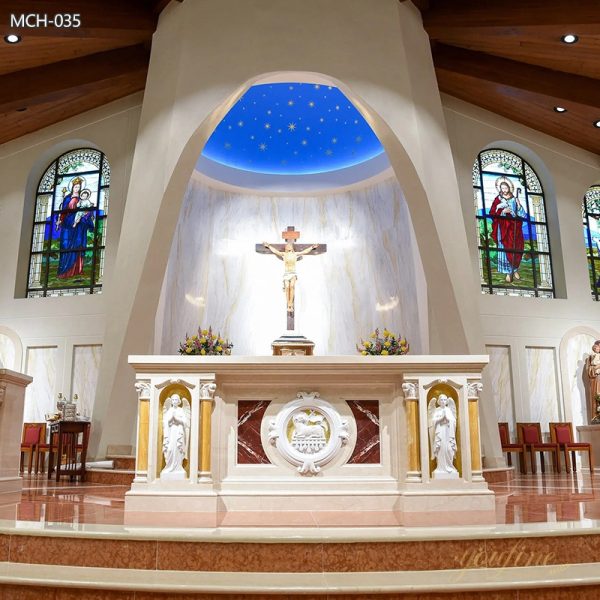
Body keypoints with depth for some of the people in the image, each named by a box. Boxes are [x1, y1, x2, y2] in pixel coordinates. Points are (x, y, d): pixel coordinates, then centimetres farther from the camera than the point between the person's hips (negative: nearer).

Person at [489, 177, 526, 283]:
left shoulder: (514, 200, 10)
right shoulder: (498, 199, 6)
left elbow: (523, 215, 6)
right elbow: (492, 213, -3)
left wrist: (519, 206, -10)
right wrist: (503, 211, -15)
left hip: (515, 229, 2)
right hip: (503, 229, -2)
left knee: (516, 249, 1)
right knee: (505, 249, -7)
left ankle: (515, 270, 14)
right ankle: (508, 272, -4)